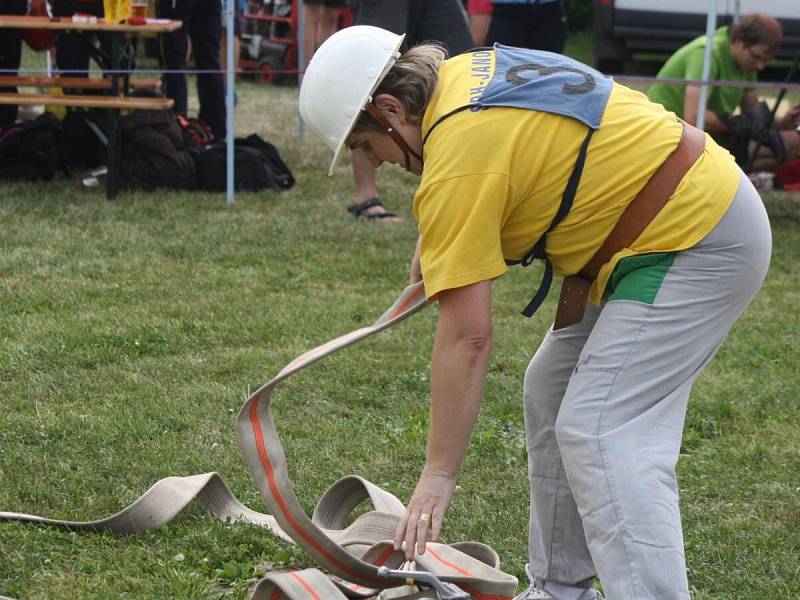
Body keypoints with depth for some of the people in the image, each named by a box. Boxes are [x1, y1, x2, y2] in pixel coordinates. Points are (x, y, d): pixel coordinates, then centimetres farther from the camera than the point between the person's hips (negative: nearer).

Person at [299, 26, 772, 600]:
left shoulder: (458, 162, -21)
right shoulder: (464, 73, 6)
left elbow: (467, 335, -23)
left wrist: (438, 475, -20)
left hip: (694, 243, -11)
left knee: (603, 435, -19)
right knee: (551, 392, 14)